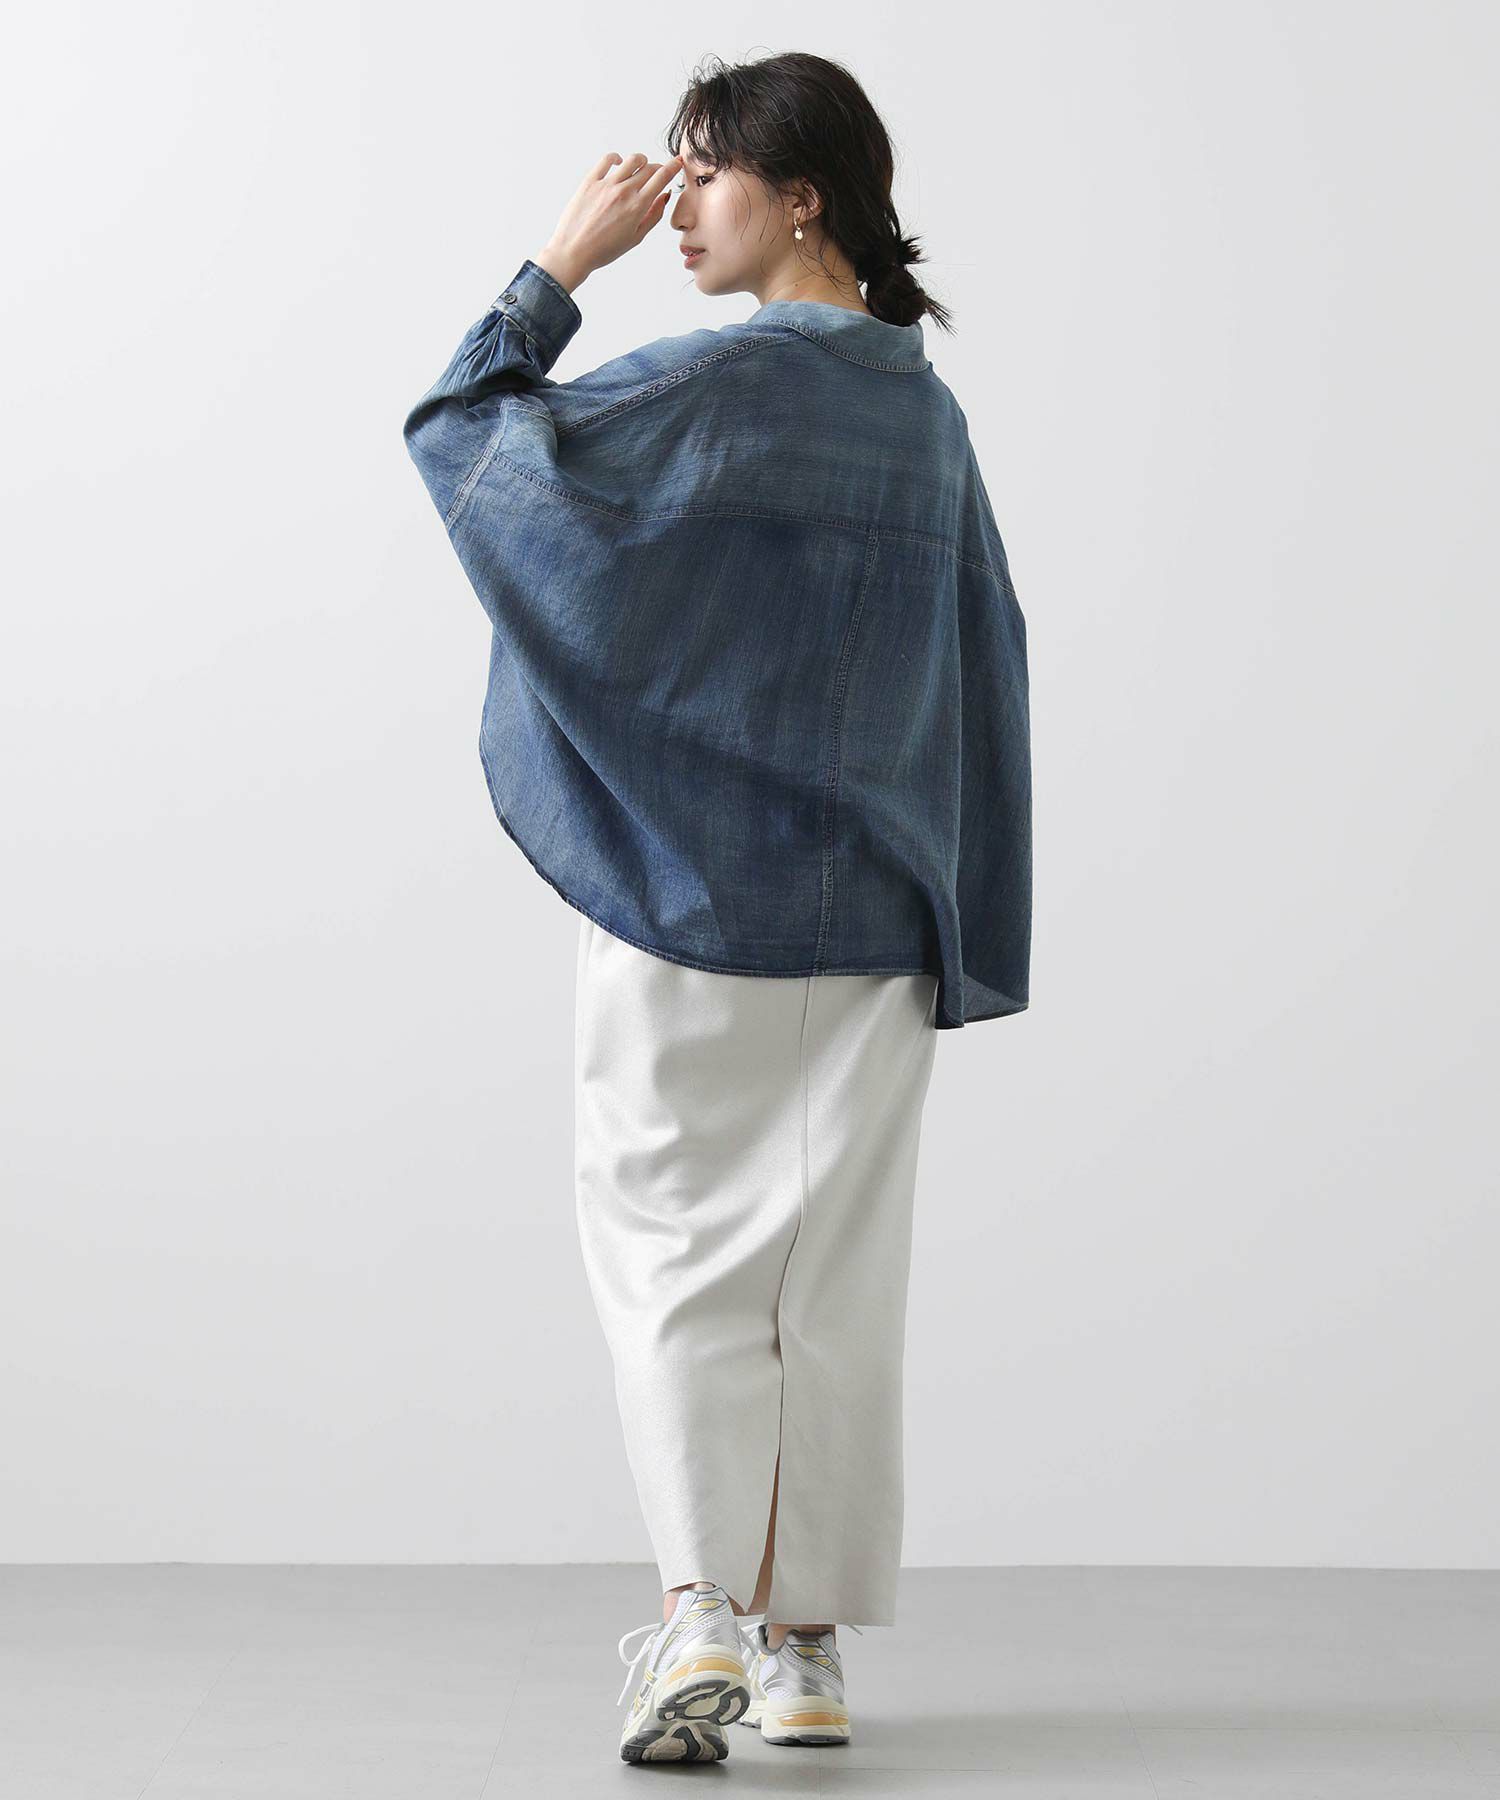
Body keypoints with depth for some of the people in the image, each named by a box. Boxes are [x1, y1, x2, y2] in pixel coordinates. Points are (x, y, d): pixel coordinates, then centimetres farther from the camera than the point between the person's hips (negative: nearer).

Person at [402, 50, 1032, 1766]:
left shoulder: (718, 382, -13)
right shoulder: (923, 404, 8)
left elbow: (466, 445, -12)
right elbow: (981, 663, 11)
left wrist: (558, 264, -5)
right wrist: (956, 925, 16)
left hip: (687, 896, -6)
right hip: (869, 915, 6)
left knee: (675, 1254, 3)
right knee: (832, 1272, 10)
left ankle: (700, 1616, -8)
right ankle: (806, 1646, 16)